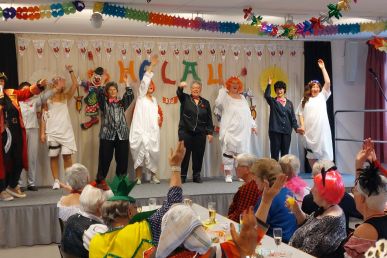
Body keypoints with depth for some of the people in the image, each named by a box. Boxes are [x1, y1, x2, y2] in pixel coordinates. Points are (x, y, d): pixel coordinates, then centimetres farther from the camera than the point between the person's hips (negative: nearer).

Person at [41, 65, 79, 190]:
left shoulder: (66, 97, 10)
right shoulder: (47, 99, 5)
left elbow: (75, 85, -2)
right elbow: (44, 117, 3)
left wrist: (71, 71, -7)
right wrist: (42, 133, -3)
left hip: (66, 131, 1)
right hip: (52, 132, -1)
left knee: (67, 156, -1)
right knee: (53, 156, 3)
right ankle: (56, 181, 10)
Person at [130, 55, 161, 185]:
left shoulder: (154, 99, 19)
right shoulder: (141, 97, 2)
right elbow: (144, 81, -9)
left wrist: (159, 119, 3)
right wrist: (152, 65, -14)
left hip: (153, 130, 5)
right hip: (141, 130, -5)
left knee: (153, 153, 4)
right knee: (140, 153, -8)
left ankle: (153, 176, 15)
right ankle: (138, 178, -4)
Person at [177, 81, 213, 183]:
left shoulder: (205, 103, 12)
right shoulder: (185, 98, 7)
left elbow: (209, 119, 12)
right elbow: (179, 93, -16)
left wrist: (210, 132, 4)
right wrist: (180, 87, -39)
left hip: (200, 133, 2)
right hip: (185, 132, -2)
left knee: (198, 155, 4)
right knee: (184, 154, -2)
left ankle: (196, 176, 15)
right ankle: (182, 176, 6)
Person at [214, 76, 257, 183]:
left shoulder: (242, 98, 16)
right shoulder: (225, 96, 1)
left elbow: (248, 113, 19)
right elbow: (218, 103, -21)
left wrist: (253, 125, 15)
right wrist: (223, 90, -16)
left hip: (243, 130, 5)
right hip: (230, 130, -5)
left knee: (242, 151, 6)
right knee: (228, 150, -7)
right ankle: (228, 175, -3)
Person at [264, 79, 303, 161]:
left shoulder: (289, 103, 14)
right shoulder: (273, 101, 5)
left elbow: (292, 117, 11)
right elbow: (266, 95, -17)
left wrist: (296, 127, -2)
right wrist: (269, 84, -24)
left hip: (287, 131, 3)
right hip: (275, 130, -3)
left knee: (285, 153, 5)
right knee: (275, 153, -3)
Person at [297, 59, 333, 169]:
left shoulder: (322, 96, 7)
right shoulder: (305, 100, 10)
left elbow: (328, 82, -3)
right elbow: (300, 113, 7)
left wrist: (323, 68, -2)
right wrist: (302, 126, -6)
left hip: (321, 128, -2)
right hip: (309, 130, 2)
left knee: (324, 150, -3)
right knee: (311, 152, 8)